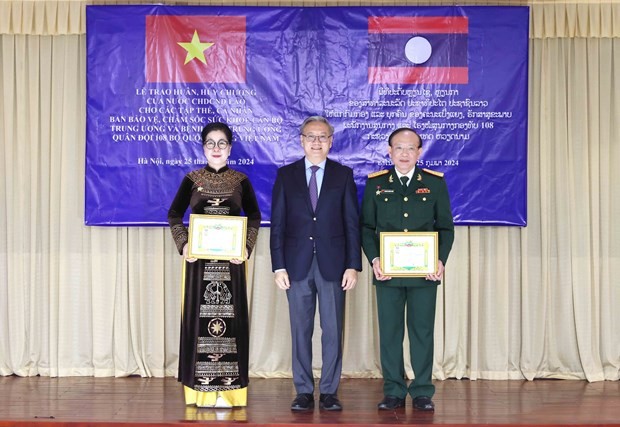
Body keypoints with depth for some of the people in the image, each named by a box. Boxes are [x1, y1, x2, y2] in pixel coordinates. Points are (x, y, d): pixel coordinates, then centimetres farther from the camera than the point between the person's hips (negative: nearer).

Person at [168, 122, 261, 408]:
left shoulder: (240, 180, 6)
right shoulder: (192, 179, 6)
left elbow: (254, 217, 9)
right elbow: (174, 215, 8)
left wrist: (247, 247, -6)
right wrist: (183, 245, -6)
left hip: (231, 258, 0)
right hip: (198, 258, 0)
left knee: (230, 317, -1)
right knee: (198, 316, 0)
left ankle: (227, 390, 4)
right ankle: (200, 390, 6)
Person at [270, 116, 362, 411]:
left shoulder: (343, 175, 6)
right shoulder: (286, 175, 7)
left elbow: (352, 223, 4)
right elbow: (278, 224, 4)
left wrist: (353, 265, -4)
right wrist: (278, 266, -3)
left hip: (332, 264, 0)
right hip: (297, 265, 0)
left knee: (332, 331, 2)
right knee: (301, 331, 5)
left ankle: (329, 392, 11)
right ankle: (304, 392, 13)